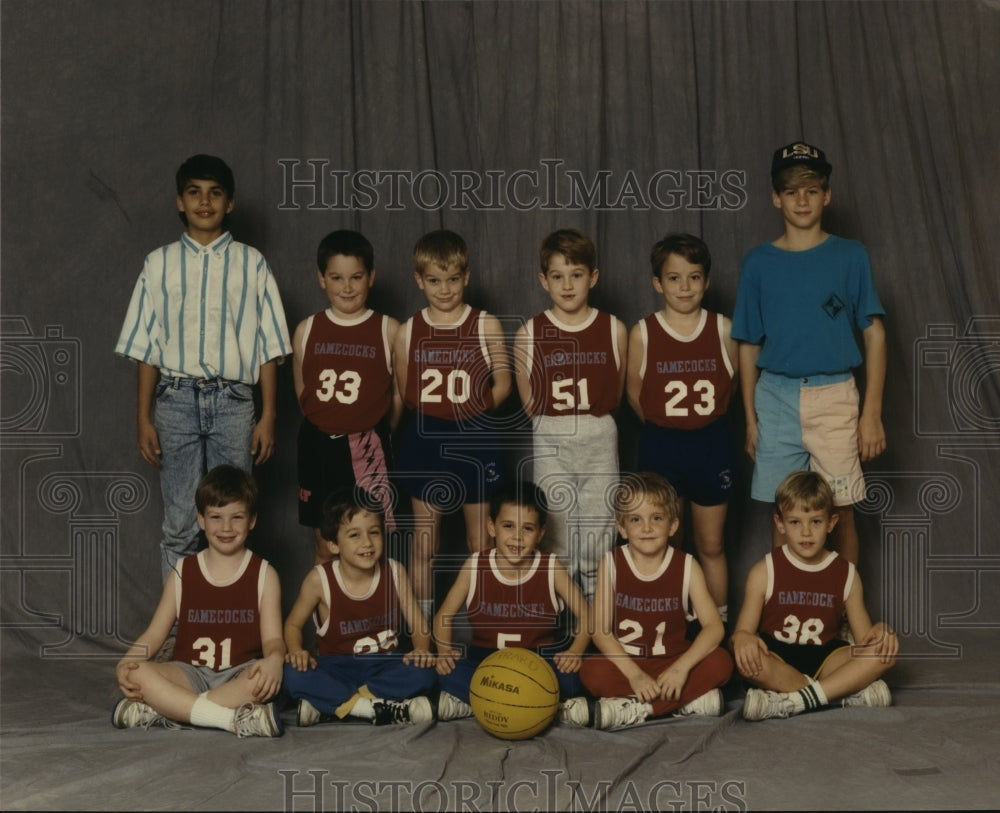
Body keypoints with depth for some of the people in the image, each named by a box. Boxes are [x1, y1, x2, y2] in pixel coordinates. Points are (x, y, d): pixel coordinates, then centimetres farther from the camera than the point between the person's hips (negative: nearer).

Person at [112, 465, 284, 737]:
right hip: (190, 674, 1)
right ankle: (234, 719, -33)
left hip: (239, 676, -1)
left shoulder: (263, 574, 7)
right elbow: (155, 632, 9)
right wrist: (124, 664, -12)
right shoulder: (183, 572, 11)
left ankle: (160, 711, -29)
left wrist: (274, 659, -26)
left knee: (267, 679, -37)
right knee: (137, 675, -29)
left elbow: (272, 638, -1)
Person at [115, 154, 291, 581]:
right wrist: (143, 419, 2)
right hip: (177, 398, 0)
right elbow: (145, 348, 7)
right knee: (180, 523, 2)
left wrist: (268, 416, -1)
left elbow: (268, 346, 5)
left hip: (233, 400, 0)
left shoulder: (251, 263, 6)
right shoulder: (160, 263, 7)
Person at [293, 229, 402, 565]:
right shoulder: (307, 330, 3)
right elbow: (301, 391, 11)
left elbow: (399, 395, 1)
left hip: (368, 450, -2)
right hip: (318, 446, 2)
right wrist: (326, 425, 10)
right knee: (325, 548, 11)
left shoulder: (388, 330, -4)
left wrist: (374, 430, 7)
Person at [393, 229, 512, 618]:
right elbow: (403, 392, 8)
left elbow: (503, 383, 0)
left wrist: (478, 406, -11)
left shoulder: (486, 326, -2)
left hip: (476, 439, -1)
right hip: (425, 438, 1)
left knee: (481, 534, 8)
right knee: (424, 533, 7)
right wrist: (433, 412, -2)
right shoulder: (408, 332, 1)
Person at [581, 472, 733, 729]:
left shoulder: (687, 567, -3)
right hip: (625, 663, -1)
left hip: (672, 663, 1)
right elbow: (600, 630, -10)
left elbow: (713, 626, -11)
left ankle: (632, 709, -26)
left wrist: (681, 667, -25)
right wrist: (634, 674, -22)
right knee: (592, 671, -31)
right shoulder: (611, 564, -4)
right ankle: (691, 701, -26)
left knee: (720, 662, -25)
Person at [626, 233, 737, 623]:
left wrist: (705, 420, 7)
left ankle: (719, 622, 23)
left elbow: (735, 383, 7)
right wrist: (663, 424, 7)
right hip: (660, 445, 0)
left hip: (712, 444, 1)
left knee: (711, 546, 12)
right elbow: (634, 391, 2)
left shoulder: (722, 329, -3)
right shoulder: (642, 333, -6)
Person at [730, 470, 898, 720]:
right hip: (777, 661, -3)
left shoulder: (846, 573, 8)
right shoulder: (764, 572, 1)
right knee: (747, 660, -37)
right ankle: (847, 693, -26)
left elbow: (864, 637, 7)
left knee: (885, 652, -23)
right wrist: (741, 638, -29)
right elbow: (742, 631, -3)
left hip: (823, 660, 3)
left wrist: (879, 633, -17)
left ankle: (790, 702, -29)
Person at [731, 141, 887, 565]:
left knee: (840, 512, 3)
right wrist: (751, 418, 7)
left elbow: (874, 335, 2)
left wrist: (872, 411, -4)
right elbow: (748, 346, 10)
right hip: (776, 398, 1)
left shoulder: (850, 256, 2)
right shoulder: (758, 263, 6)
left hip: (834, 395, -1)